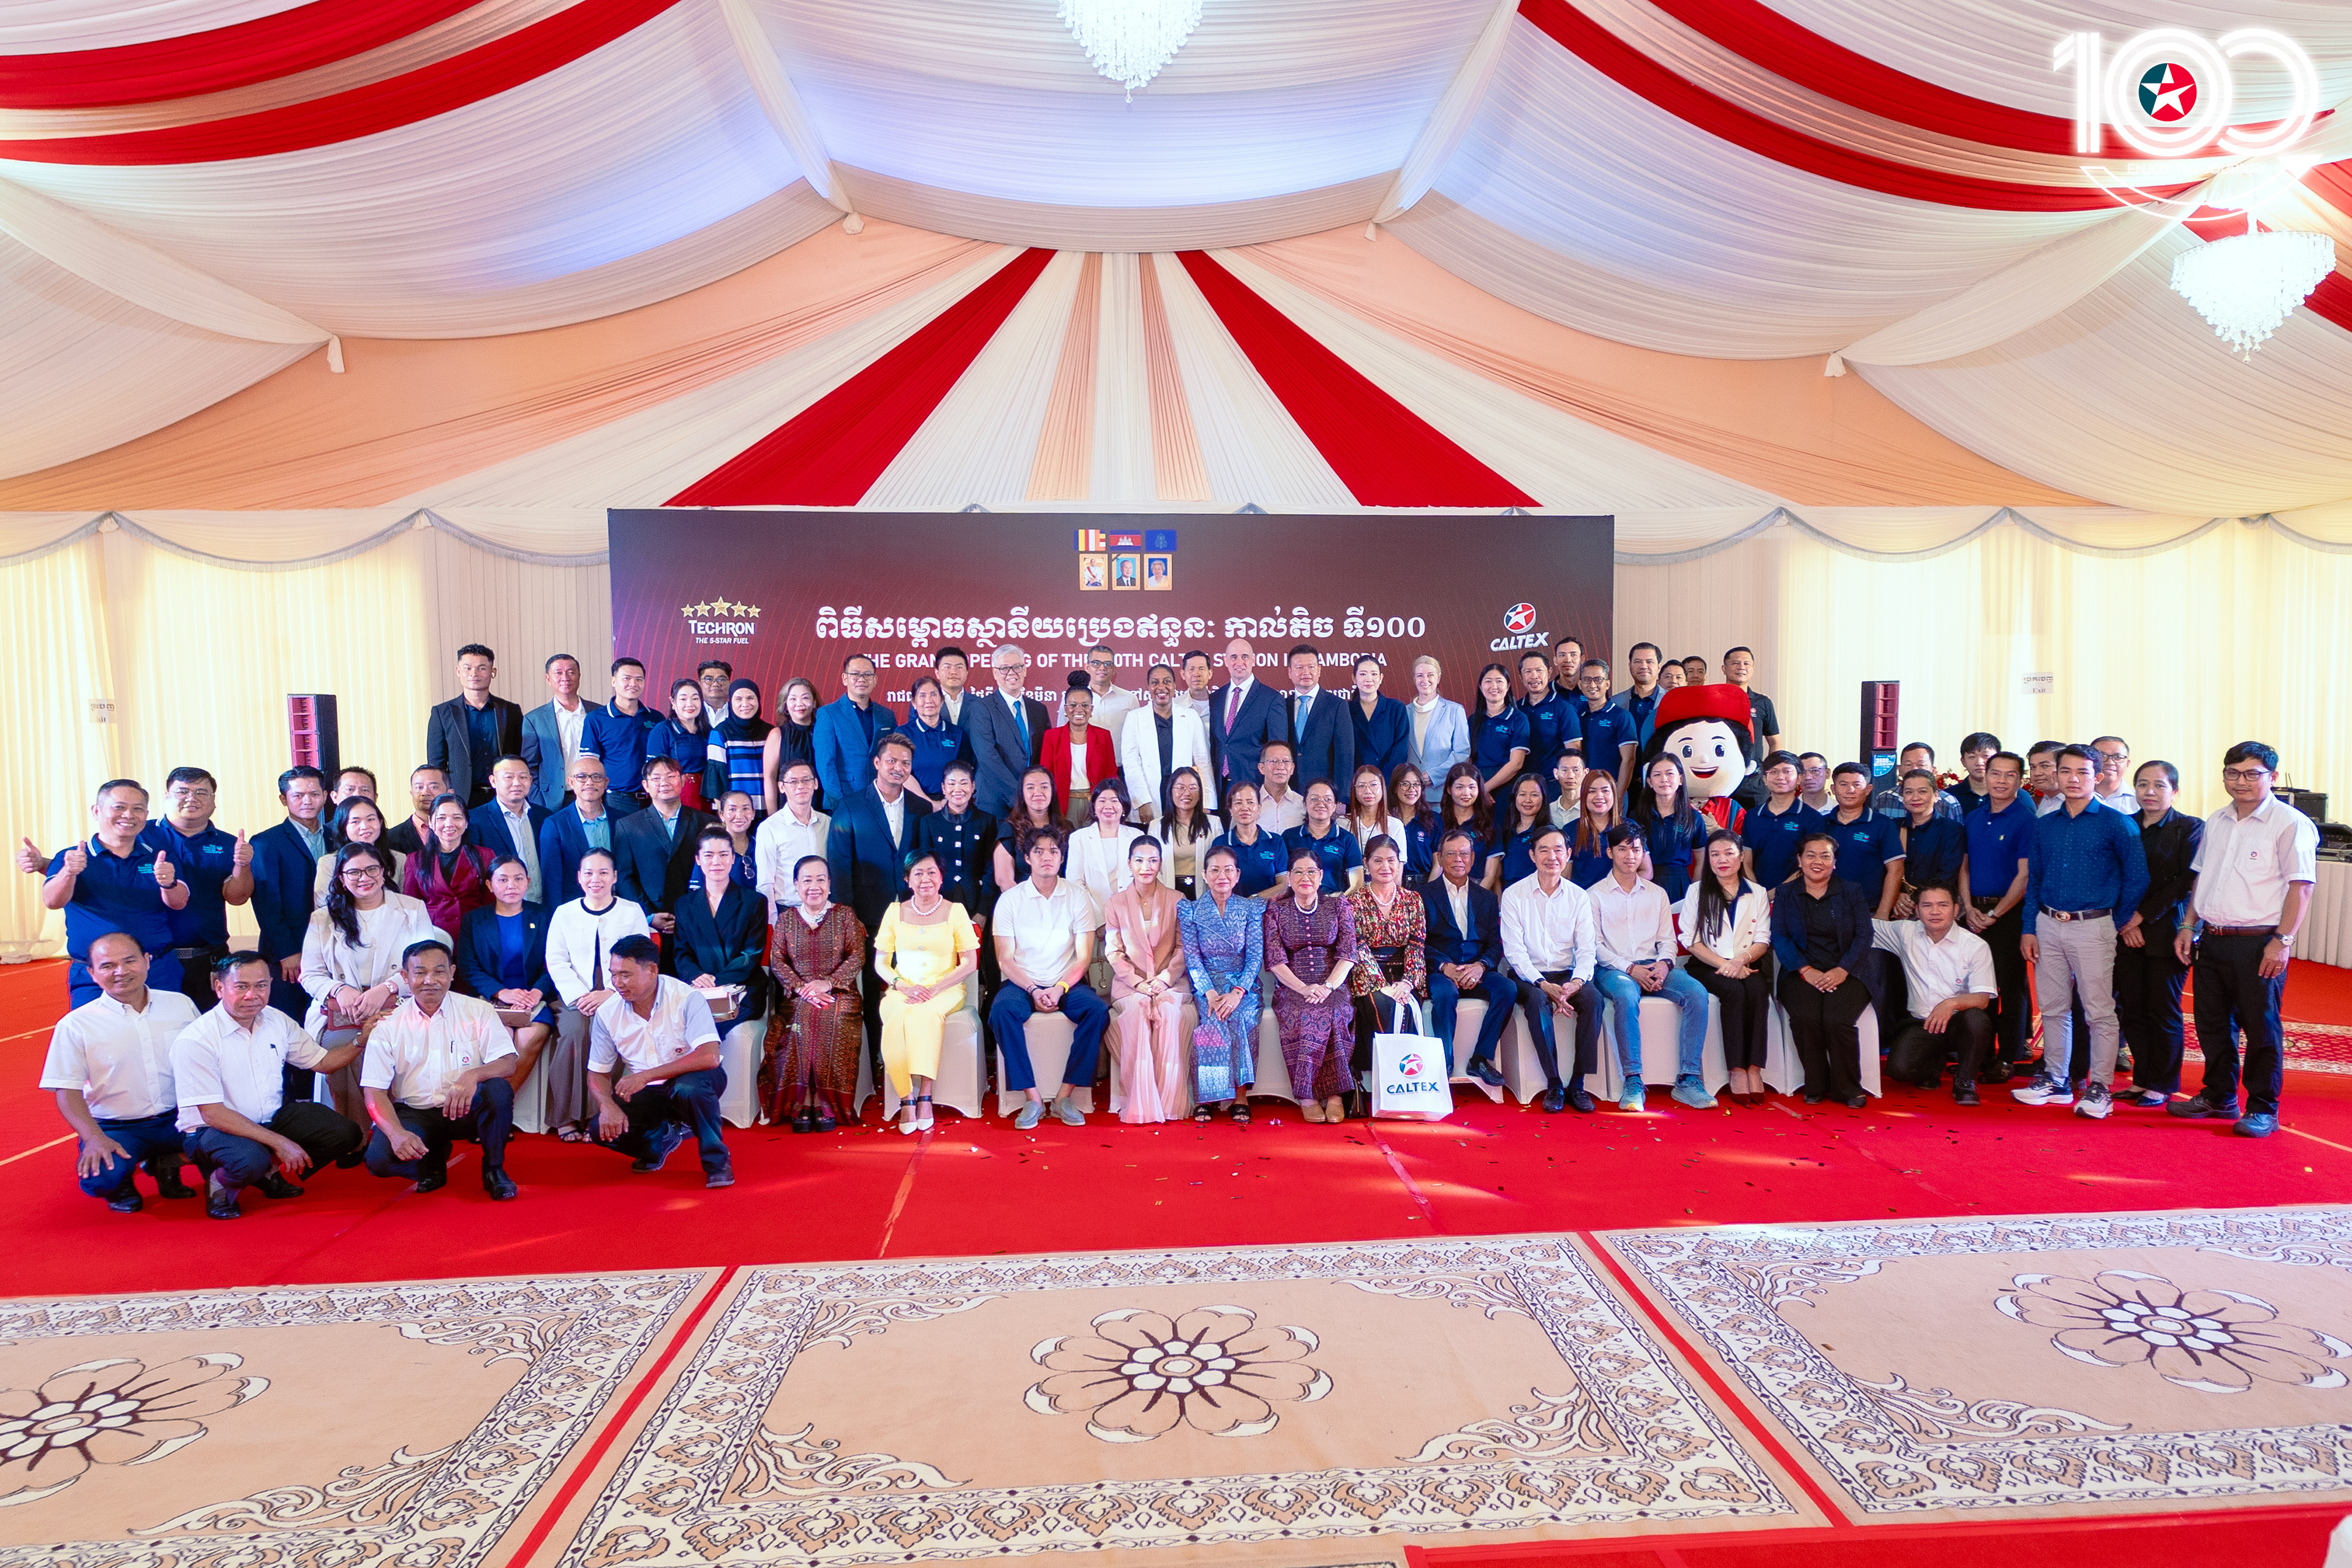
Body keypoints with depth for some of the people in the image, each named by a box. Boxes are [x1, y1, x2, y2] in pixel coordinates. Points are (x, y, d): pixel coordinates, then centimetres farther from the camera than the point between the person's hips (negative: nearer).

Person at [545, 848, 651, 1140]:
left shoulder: (632, 912, 8)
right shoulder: (564, 913, 13)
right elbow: (556, 963, 6)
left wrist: (610, 994, -14)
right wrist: (580, 996, -11)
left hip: (619, 997, -1)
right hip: (576, 999, 1)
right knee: (575, 1030, -30)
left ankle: (598, 1116, -25)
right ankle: (567, 1118, -21)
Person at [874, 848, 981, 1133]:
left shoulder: (955, 911, 4)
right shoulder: (895, 911, 9)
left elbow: (970, 963, 0)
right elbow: (880, 963, 10)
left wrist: (934, 989, -13)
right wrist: (904, 986, -9)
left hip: (945, 990, -2)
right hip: (902, 989, 2)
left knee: (926, 1014, -36)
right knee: (897, 1020, -33)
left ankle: (924, 1096, -32)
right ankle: (906, 1099, -29)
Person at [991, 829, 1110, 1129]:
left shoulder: (1078, 898, 2)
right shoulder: (1010, 899, 2)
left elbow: (1083, 957, -1)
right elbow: (1005, 959, 0)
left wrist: (1059, 989, -16)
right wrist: (1034, 991, -15)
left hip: (1066, 983, 0)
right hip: (1022, 983, 0)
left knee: (1097, 1011, -28)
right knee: (1001, 1011, -32)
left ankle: (1065, 1097, -20)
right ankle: (1032, 1099, -25)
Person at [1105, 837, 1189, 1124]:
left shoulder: (1176, 901, 8)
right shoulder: (1117, 903, 9)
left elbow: (1184, 948, 3)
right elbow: (1114, 953, 4)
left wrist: (1164, 979, -13)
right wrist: (1138, 982, -12)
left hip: (1169, 981, 0)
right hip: (1129, 984, 0)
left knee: (1168, 1013, -32)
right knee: (1137, 1013, -32)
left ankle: (1167, 1103, -25)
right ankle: (1139, 1106, -28)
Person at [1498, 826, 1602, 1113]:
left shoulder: (1579, 897, 7)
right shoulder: (1513, 895, -1)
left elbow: (1587, 949, 1)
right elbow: (1514, 951, -7)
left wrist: (1575, 983, -20)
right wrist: (1544, 985, -21)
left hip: (1568, 974, 2)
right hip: (1528, 976, -2)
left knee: (1593, 998, -28)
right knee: (1538, 1001, -34)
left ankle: (1578, 1083, -19)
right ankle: (1554, 1085, -23)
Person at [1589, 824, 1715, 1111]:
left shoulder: (1657, 894, 21)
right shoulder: (1595, 895, 8)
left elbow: (1667, 939, 15)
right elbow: (1595, 946, -1)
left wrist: (1664, 964, -8)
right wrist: (1630, 969, -14)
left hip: (1655, 968, 4)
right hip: (1613, 969, -4)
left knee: (1697, 992, -26)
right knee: (1627, 997, -38)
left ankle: (1688, 1081, -26)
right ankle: (1633, 1082, -34)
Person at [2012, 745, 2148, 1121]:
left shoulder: (2115, 823, -3)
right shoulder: (2044, 825, 10)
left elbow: (2137, 877, -2)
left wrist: (2120, 921, 0)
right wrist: (2029, 929, 7)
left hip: (2093, 926, -4)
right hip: (2047, 925, 4)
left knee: (2100, 1011, -2)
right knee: (2053, 1008, 10)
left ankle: (2099, 1088, 6)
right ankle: (2055, 1080, 19)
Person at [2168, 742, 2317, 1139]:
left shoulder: (2290, 824, -8)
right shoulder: (2216, 822, 12)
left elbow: (2301, 885, -12)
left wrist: (2282, 941, -17)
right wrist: (2189, 927, 13)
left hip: (2259, 944, -6)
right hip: (2212, 941, 6)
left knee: (2261, 1028, 3)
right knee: (2212, 1025, 14)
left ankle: (2263, 1110, 15)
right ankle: (2218, 1098, 27)